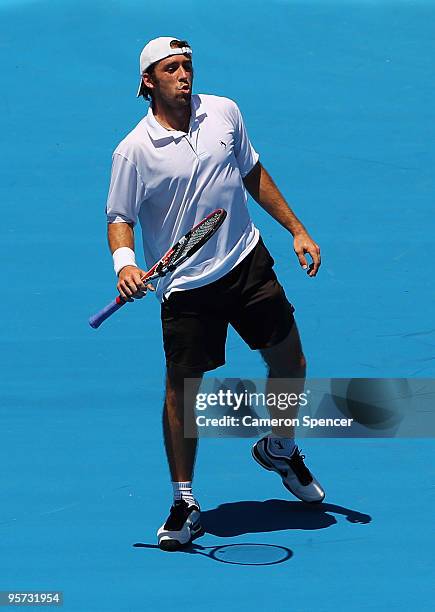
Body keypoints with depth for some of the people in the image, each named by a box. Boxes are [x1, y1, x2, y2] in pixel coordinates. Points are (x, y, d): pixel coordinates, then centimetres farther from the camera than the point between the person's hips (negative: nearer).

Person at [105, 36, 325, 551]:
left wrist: (297, 230, 13)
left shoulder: (224, 113, 1)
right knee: (180, 391, -1)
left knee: (290, 362, 9)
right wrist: (124, 262, -25)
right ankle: (184, 503, 13)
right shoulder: (134, 151, -12)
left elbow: (253, 175, 13)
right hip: (184, 287, -4)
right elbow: (120, 218, -5)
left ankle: (280, 449, 39)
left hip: (247, 263, 4)